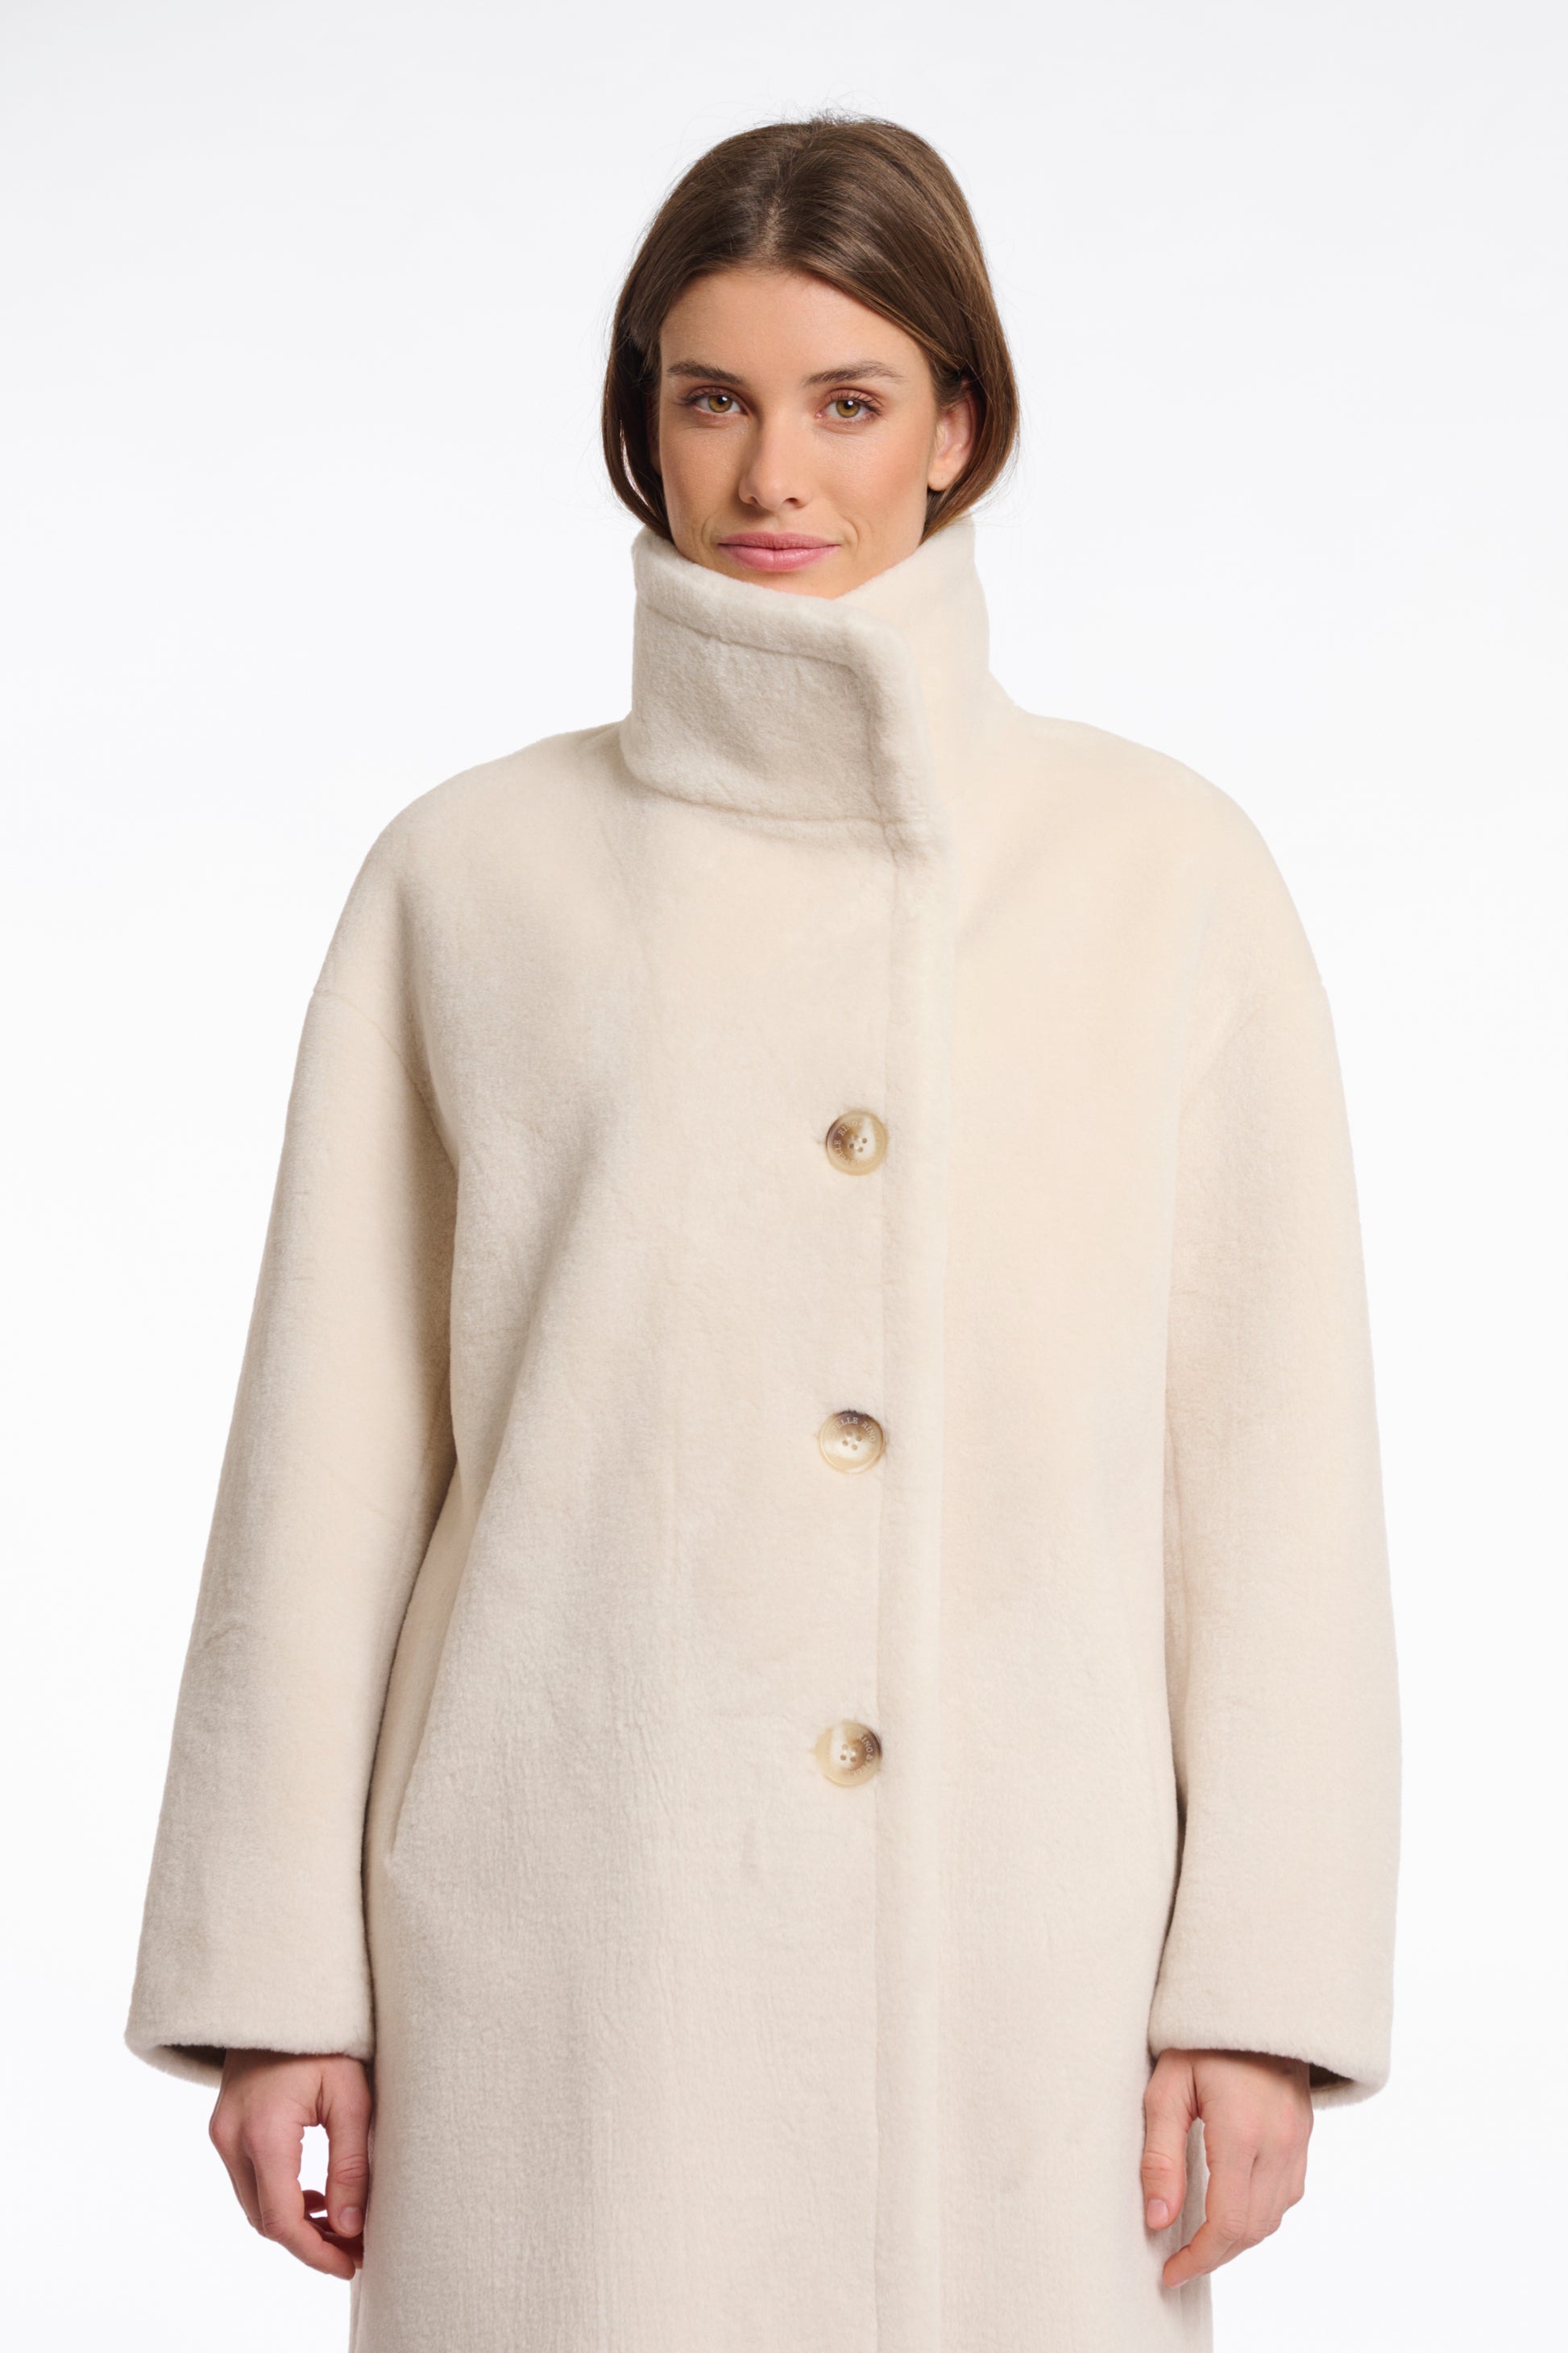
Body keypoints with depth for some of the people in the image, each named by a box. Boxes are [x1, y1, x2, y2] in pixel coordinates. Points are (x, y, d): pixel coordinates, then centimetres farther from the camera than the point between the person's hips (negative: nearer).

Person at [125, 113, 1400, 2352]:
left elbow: (1272, 1459, 2)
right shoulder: (474, 873, 4)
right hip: (571, 1966, 0)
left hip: (1022, 1957, 0)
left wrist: (1260, 1991, -3)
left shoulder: (1165, 868, 4)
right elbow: (333, 1456, 5)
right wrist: (275, 1981, 3)